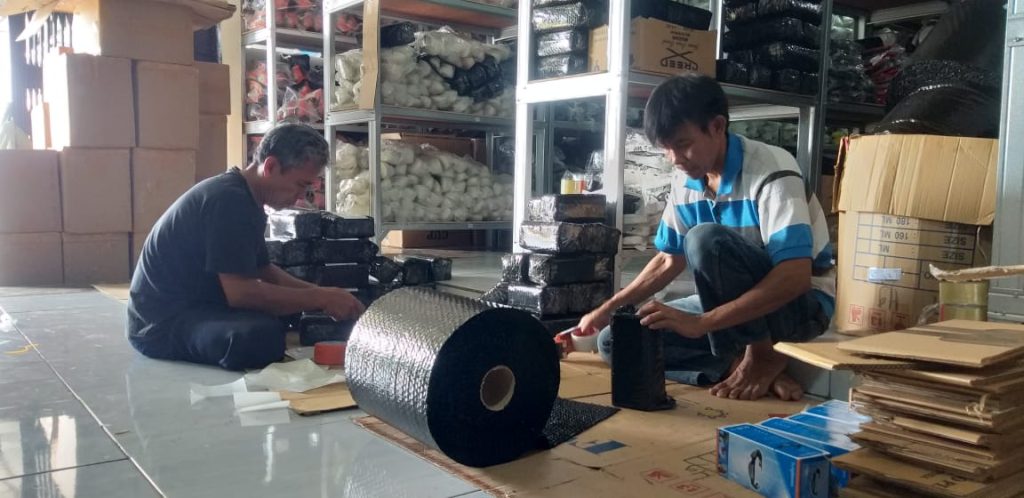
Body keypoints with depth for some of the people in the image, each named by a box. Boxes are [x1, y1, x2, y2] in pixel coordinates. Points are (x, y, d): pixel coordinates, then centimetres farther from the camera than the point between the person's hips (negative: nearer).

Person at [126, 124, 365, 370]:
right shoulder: (229, 200, -23)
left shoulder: (244, 199, 10)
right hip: (162, 322, -10)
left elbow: (265, 271, 16)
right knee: (265, 335, -34)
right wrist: (321, 298, -22)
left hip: (194, 307, 10)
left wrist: (320, 293, 1)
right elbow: (241, 293, -28)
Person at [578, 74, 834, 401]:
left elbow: (795, 276, -33)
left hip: (802, 303, -7)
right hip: (739, 303, 7)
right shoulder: (684, 181, -2)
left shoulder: (770, 171, -24)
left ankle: (762, 356, -15)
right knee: (614, 341, -6)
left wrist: (700, 323, -39)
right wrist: (610, 309, -2)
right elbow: (669, 261, 10)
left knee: (705, 238, -35)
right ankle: (742, 364, -13)